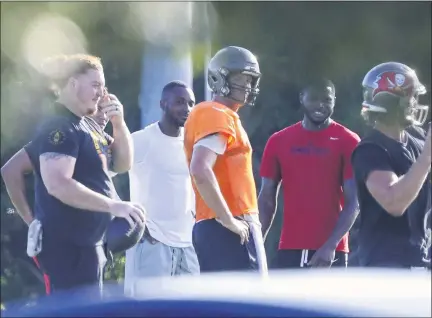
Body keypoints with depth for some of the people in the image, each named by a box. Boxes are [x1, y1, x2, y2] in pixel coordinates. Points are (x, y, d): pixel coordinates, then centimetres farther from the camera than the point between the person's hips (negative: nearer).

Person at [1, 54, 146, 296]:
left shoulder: (89, 126, 15)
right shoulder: (60, 129, -16)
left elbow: (122, 164, 17)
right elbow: (58, 185, -28)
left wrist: (119, 124, 0)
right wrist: (114, 206, -29)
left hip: (86, 241, 10)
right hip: (68, 243, -10)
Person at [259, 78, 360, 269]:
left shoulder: (347, 142, -1)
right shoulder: (279, 141, 9)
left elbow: (353, 202, -5)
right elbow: (267, 199, 12)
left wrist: (331, 245, -16)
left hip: (331, 252, -3)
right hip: (289, 249, 3)